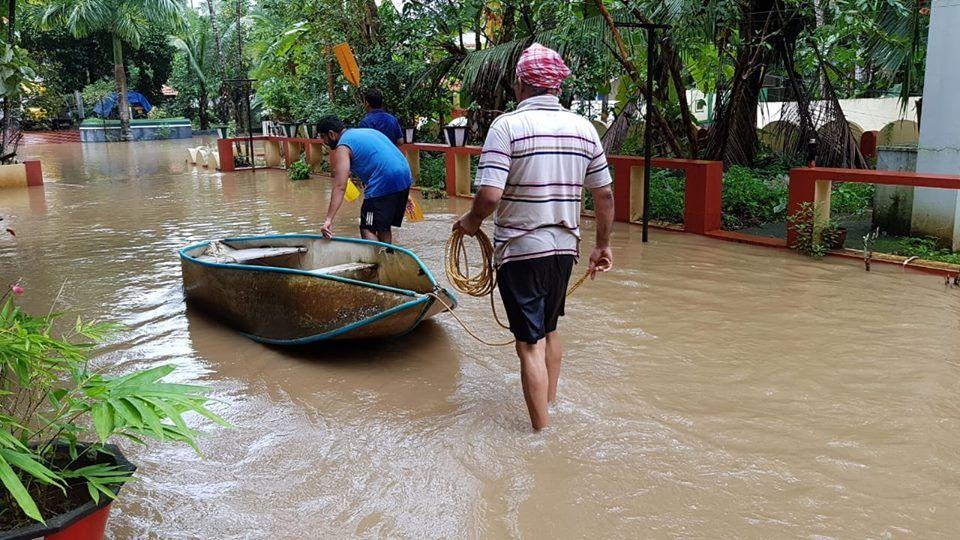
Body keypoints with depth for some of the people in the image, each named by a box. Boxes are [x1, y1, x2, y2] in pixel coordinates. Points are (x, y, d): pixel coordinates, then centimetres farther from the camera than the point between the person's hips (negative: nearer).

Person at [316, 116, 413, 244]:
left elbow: (340, 187, -14)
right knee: (384, 227, 21)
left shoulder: (343, 148, -3)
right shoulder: (364, 131, 23)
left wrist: (328, 219, -19)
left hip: (383, 184, -9)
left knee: (367, 229, -2)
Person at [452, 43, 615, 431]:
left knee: (530, 344, 2)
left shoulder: (507, 125, -13)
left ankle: (541, 432, 9)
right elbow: (604, 195, 8)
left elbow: (489, 195, -21)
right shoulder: (584, 128, 4)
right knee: (549, 330, 24)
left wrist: (471, 221, -1)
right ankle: (551, 405, 41)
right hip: (564, 248, 6)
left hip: (520, 250, -6)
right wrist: (603, 245, 19)